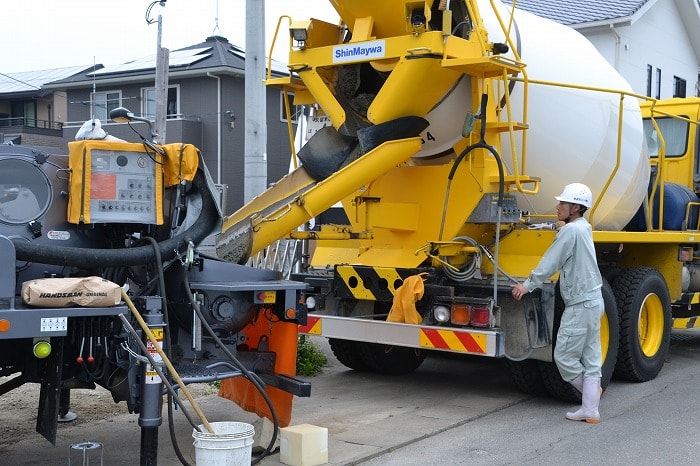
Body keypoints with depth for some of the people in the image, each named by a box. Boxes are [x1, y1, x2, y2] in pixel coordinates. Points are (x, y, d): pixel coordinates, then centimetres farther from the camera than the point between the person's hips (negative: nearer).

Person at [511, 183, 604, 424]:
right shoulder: (584, 228, 14)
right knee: (590, 357, 9)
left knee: (564, 356, -1)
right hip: (593, 300, 10)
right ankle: (590, 409, 12)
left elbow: (551, 262, -17)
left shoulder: (571, 230, -16)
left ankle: (590, 389, 15)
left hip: (580, 304, -10)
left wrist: (529, 285, -10)